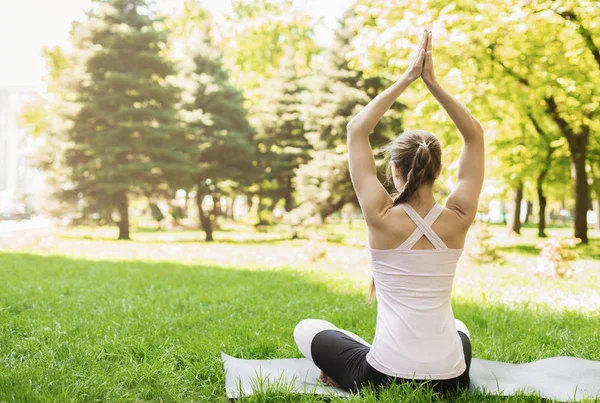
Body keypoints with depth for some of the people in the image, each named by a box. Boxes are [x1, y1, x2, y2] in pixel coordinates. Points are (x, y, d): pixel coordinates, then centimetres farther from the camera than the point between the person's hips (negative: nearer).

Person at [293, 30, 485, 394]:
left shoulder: (382, 217, -13)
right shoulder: (458, 219, -6)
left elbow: (357, 129, -3)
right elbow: (475, 135, 6)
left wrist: (407, 79, 0)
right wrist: (433, 82, 1)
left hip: (387, 379, -3)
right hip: (450, 381, 4)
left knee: (307, 329, 24)